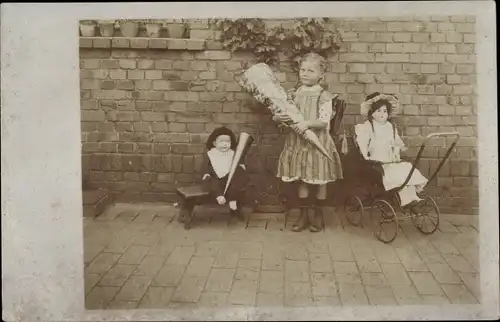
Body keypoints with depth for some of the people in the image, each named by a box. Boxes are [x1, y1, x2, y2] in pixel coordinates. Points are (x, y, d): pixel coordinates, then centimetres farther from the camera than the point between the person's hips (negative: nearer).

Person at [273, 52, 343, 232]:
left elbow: (324, 121, -18)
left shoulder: (324, 96, -7)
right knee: (302, 180, 11)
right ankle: (304, 215, 24)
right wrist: (279, 117, -19)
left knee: (320, 180, 8)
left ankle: (318, 216, 25)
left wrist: (307, 123, -33)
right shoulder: (293, 94, 4)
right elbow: (278, 114, 4)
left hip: (318, 142, -3)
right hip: (298, 142, 3)